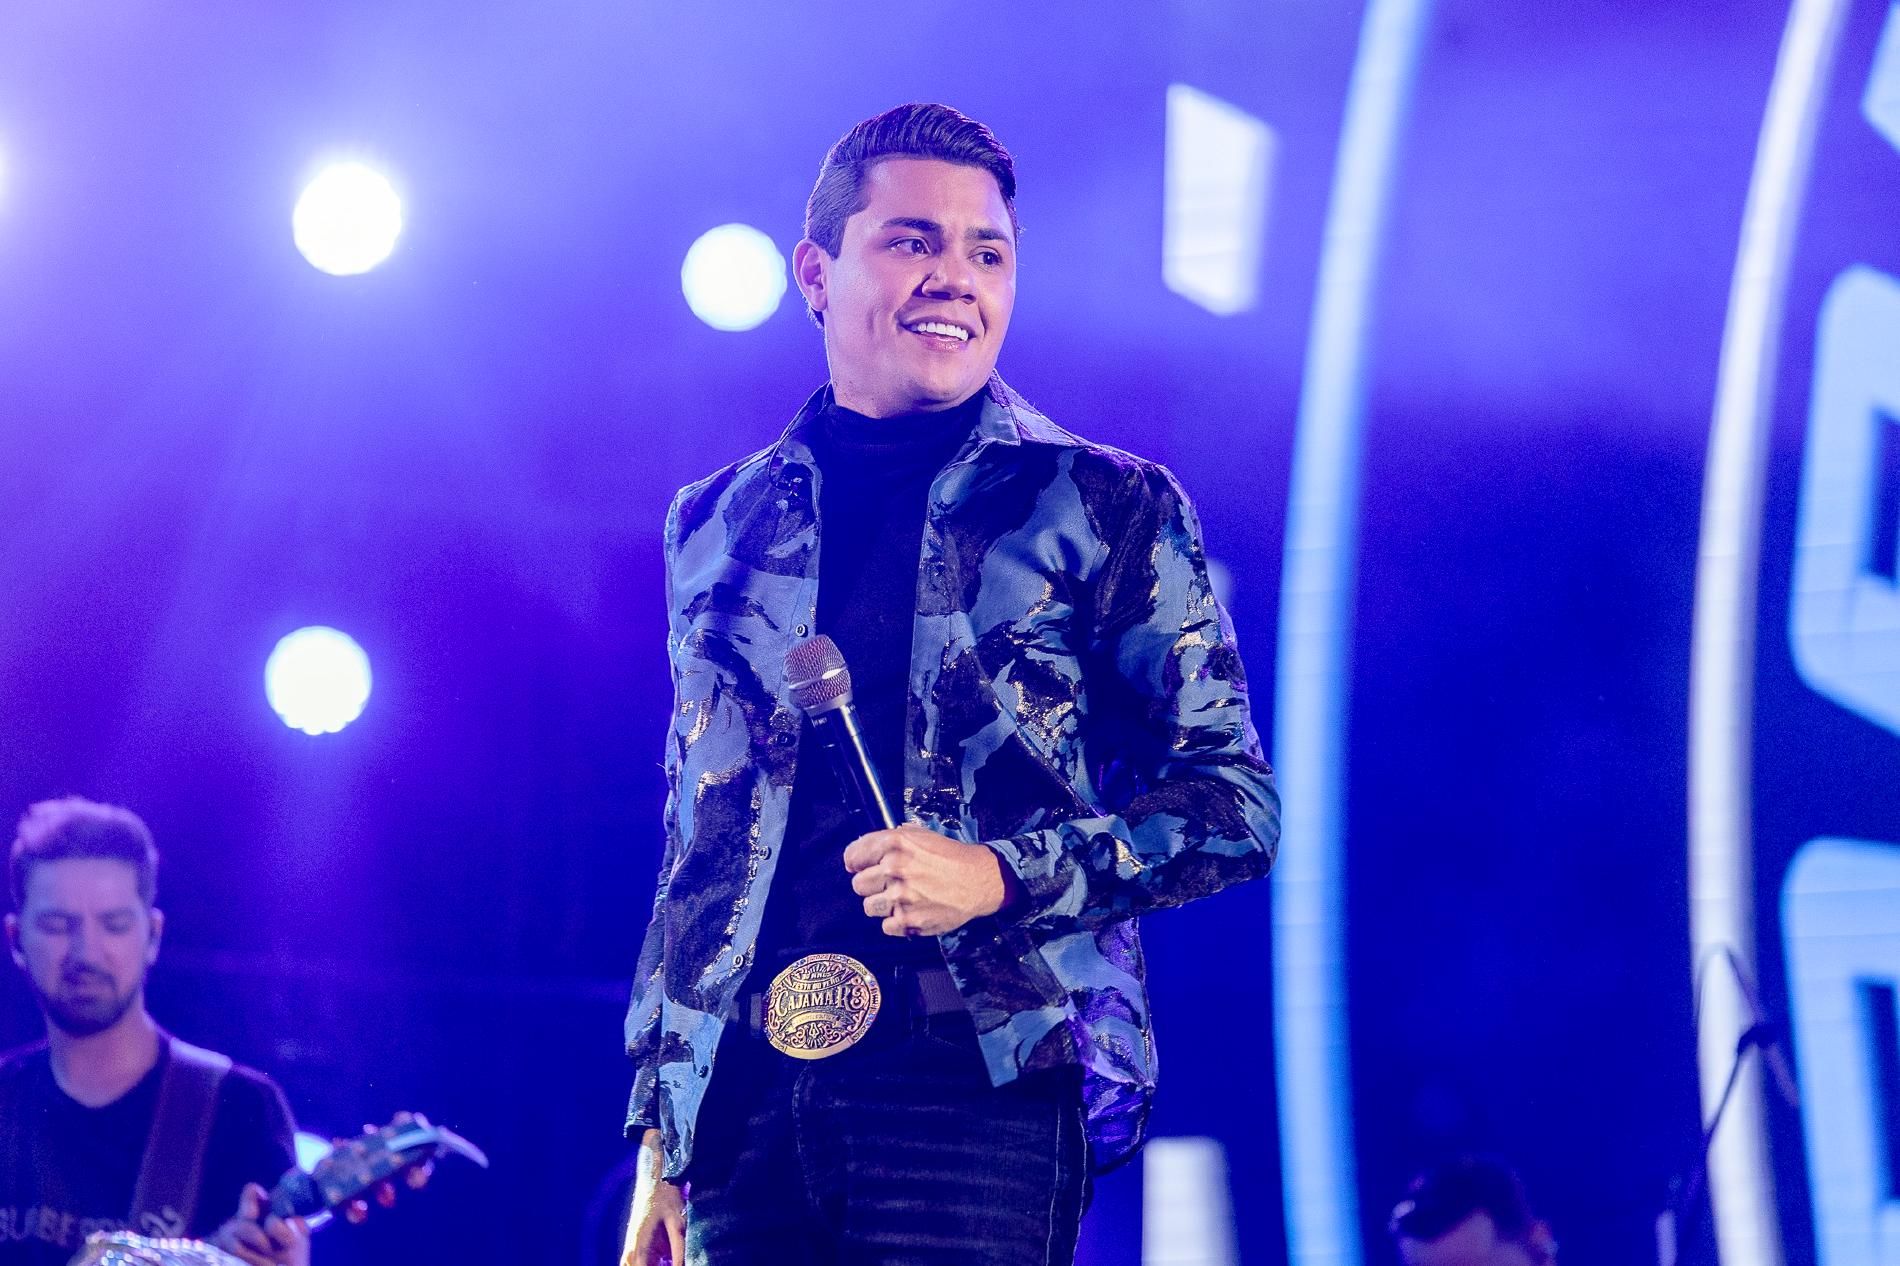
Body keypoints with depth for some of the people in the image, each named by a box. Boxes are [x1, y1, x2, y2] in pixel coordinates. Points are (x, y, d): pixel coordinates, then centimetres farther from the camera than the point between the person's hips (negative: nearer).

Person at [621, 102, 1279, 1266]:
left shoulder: (1107, 509, 7)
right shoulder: (720, 528, 16)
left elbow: (1237, 806, 4)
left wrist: (1001, 874, -12)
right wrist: (660, 1143, 15)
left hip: (983, 1085, -3)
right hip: (747, 1103, 3)